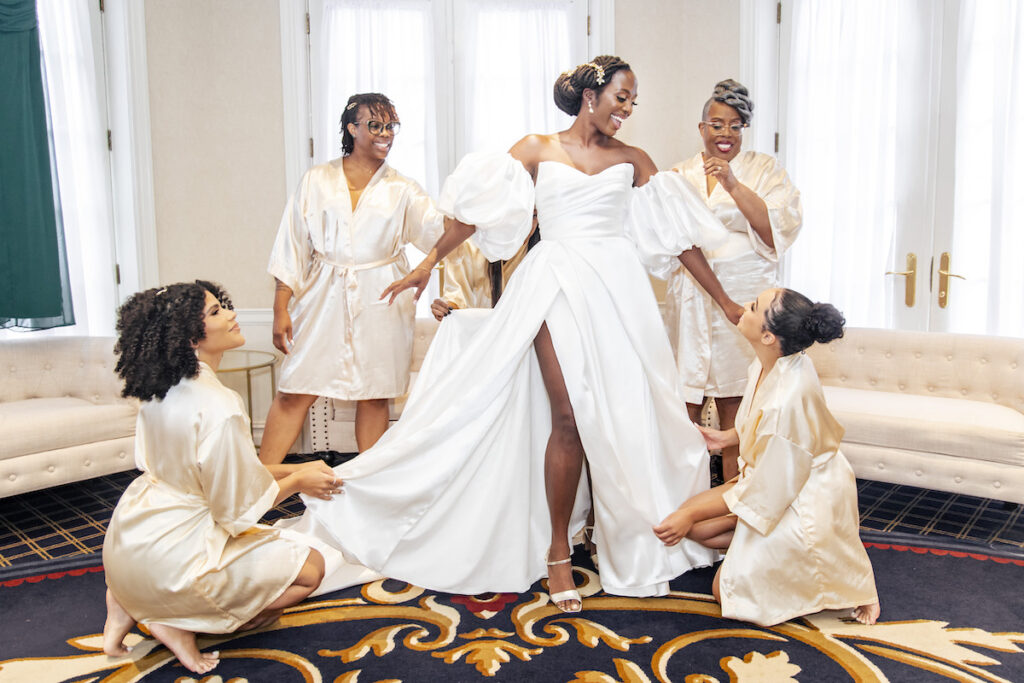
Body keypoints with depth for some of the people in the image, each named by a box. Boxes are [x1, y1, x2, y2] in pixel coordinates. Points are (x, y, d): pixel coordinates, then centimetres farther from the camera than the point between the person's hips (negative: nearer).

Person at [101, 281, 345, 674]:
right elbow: (238, 505, -19)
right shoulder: (218, 407, -28)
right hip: (169, 556, -8)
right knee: (310, 568, 3)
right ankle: (176, 622, 0)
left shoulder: (161, 389, 0)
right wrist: (297, 482, -2)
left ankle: (132, 604, 15)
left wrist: (290, 470, 9)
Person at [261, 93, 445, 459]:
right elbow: (292, 246, 4)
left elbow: (438, 228, -8)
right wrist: (281, 308, -1)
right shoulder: (317, 181, 5)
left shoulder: (401, 190, 8)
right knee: (293, 393, -1)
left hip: (379, 302, 1)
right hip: (324, 297, 0)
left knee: (374, 395, 5)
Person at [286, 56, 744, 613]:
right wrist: (429, 263, 4)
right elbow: (477, 208, 7)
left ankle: (629, 545, 18)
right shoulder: (537, 149, 8)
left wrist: (725, 301, 12)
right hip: (558, 288, -2)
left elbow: (679, 232, 12)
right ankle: (556, 554, 5)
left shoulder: (632, 160, 13)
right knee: (569, 418, -9)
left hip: (617, 291, 3)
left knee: (625, 415, 1)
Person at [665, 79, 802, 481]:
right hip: (692, 300, 2)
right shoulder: (681, 174, 13)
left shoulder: (765, 170, 6)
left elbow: (779, 231, -9)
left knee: (735, 410, 0)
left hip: (745, 300, -2)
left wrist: (733, 185, -16)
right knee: (683, 407, 1)